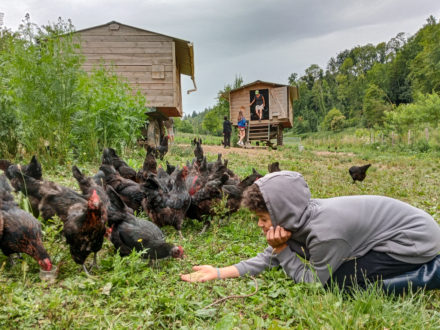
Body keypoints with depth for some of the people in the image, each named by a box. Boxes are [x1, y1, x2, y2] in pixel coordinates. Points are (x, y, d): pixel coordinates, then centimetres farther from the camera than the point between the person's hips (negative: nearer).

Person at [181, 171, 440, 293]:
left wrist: (281, 249, -17)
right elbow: (269, 259, 0)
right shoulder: (300, 218, -6)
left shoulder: (323, 229, -31)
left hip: (417, 237, -8)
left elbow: (313, 281, -16)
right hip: (402, 226, 8)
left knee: (339, 280, -14)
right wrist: (220, 273, -4)